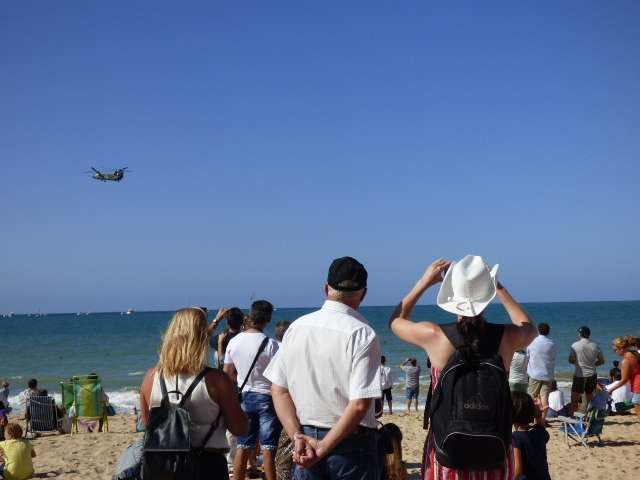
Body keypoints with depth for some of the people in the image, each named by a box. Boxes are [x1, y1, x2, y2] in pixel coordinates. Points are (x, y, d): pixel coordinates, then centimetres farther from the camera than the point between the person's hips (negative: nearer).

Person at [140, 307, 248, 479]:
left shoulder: (152, 377, -4)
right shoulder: (215, 380, -15)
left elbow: (148, 424, 11)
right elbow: (240, 429, -8)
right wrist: (232, 397, 7)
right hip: (208, 464, -4)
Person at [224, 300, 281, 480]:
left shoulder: (234, 341, -1)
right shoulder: (270, 344, -15)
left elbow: (228, 373, 8)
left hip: (244, 396, 5)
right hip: (266, 397, -5)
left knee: (243, 447, 12)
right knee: (268, 448, 0)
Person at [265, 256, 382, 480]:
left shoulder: (297, 327, 2)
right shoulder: (362, 334, -13)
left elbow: (279, 390, 2)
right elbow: (360, 404, -19)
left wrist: (298, 436, -2)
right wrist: (324, 448, -12)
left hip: (306, 440, 4)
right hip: (350, 444, -4)